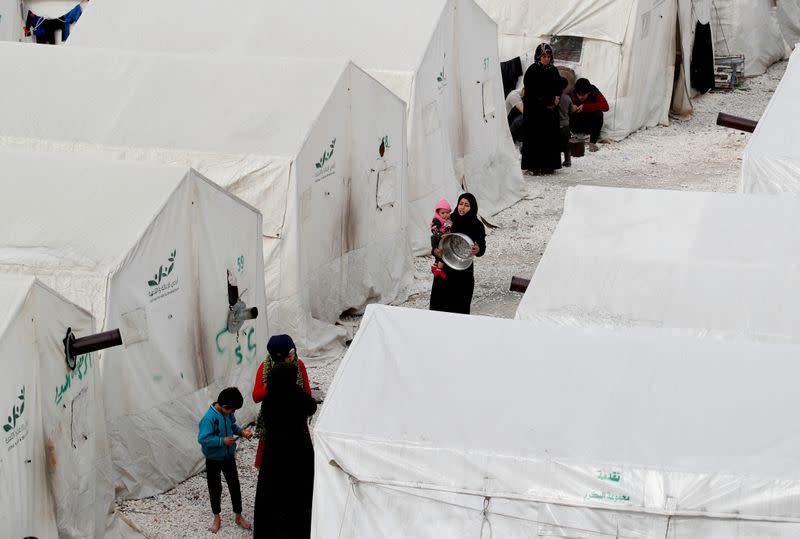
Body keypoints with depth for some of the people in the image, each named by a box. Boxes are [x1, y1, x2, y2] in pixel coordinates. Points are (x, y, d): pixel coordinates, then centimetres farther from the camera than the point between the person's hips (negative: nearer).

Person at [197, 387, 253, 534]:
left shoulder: (228, 412, -8)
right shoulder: (209, 417, -29)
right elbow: (203, 439, -29)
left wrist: (241, 431, -7)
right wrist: (222, 441, -32)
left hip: (229, 457, 6)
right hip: (214, 459, -6)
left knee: (235, 486, 13)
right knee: (215, 488, 12)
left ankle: (239, 516, 30)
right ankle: (217, 518, 31)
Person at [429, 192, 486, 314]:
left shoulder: (477, 226, -4)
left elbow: (482, 247, -3)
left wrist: (478, 250, -27)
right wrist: (436, 251, -21)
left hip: (464, 273, -1)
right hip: (444, 269, 1)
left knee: (460, 305, 0)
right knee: (439, 302, 0)